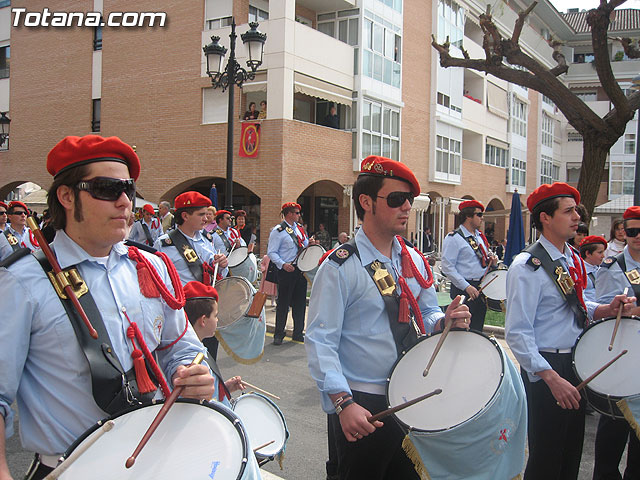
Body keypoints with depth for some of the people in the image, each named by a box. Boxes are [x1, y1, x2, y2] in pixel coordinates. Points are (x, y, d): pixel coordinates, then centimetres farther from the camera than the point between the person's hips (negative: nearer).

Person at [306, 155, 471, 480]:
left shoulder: (414, 261, 6)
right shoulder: (340, 267, -14)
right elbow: (320, 341, -17)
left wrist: (446, 321, -8)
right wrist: (343, 403, -26)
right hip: (362, 407, -6)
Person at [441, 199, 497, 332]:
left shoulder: (479, 236, 14)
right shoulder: (453, 238, -11)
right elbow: (447, 267, -17)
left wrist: (491, 260, 1)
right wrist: (467, 287, -21)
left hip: (482, 287, 8)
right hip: (463, 291, -8)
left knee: (477, 328, 13)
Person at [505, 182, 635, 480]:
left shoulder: (573, 259, 7)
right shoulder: (527, 267, -18)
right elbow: (517, 334, -21)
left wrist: (606, 309, 0)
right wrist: (552, 377, -26)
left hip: (576, 362, 8)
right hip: (545, 369, -8)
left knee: (572, 455, 19)